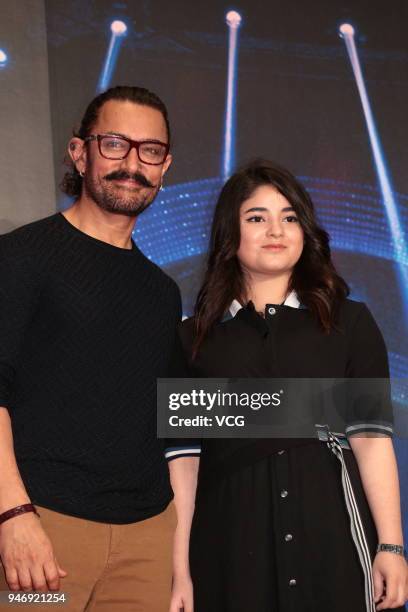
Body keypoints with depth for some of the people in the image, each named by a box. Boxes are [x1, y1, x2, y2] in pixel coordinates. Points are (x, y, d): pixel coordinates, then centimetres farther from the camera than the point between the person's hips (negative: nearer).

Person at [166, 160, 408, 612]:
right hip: (232, 539, 0)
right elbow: (184, 456, 2)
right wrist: (180, 571, -2)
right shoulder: (195, 337, 7)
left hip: (331, 529, 0)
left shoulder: (350, 322, 7)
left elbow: (371, 437, 0)